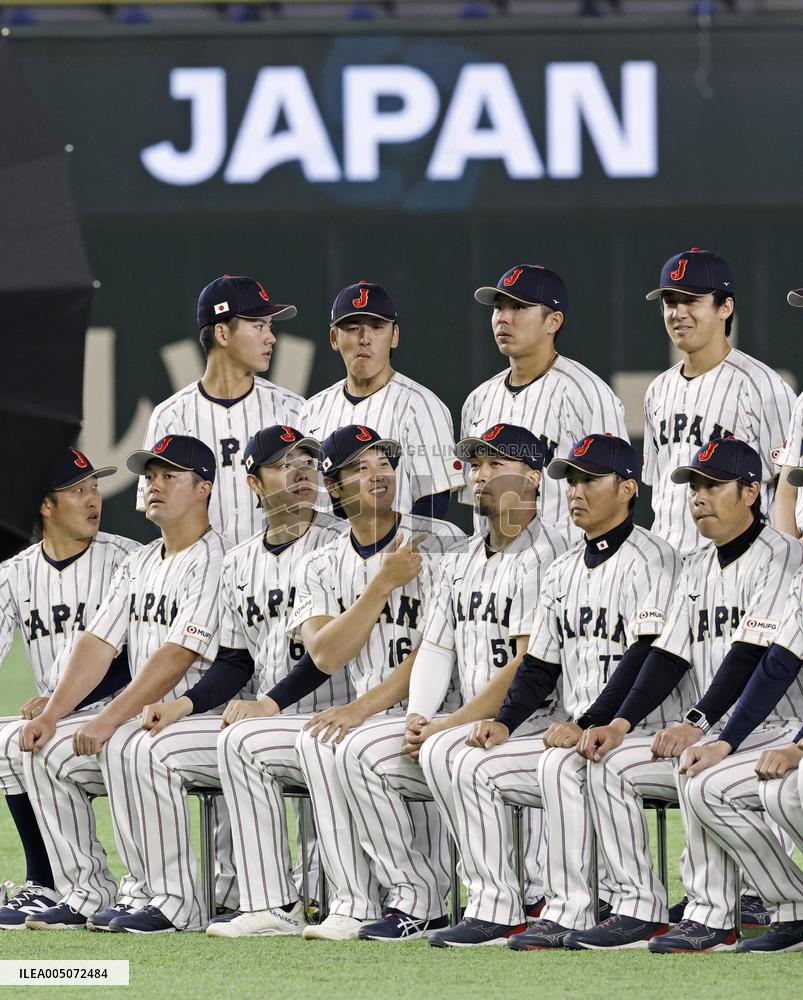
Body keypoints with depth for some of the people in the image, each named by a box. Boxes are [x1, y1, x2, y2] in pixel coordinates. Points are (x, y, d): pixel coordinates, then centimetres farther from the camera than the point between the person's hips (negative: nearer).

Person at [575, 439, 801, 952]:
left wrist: (697, 723, -29)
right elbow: (669, 656, 12)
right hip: (704, 734, 9)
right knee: (610, 761, -5)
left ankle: (712, 916, -30)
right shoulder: (698, 567, 17)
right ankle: (640, 910, -6)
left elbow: (752, 655, -20)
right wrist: (621, 723, -3)